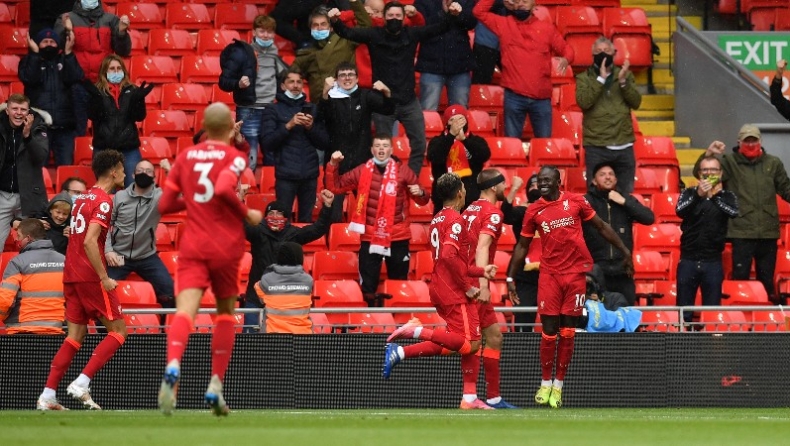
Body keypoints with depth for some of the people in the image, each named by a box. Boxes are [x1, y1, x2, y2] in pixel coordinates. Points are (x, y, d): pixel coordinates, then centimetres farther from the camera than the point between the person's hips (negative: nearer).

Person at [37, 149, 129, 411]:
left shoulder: (83, 198, 15)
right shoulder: (103, 201, -12)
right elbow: (90, 242, -21)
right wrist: (104, 278, -20)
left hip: (72, 276, 8)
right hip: (91, 277, -8)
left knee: (76, 335, 10)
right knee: (118, 330, -1)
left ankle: (47, 395, 2)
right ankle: (81, 384, -12)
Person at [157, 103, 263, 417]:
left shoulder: (185, 157, 11)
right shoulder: (234, 157, 0)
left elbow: (165, 205, 12)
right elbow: (224, 189, -20)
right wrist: (247, 214, -6)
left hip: (193, 248, 1)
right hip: (226, 246, -1)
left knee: (186, 309, -14)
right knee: (226, 311, 18)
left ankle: (173, 366, -44)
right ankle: (215, 386, 13)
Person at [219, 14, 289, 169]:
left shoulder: (274, 54, 11)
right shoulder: (242, 52, -6)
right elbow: (224, 82, -8)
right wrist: (238, 84, -27)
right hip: (249, 112, -6)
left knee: (273, 160, 12)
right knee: (248, 161, -8)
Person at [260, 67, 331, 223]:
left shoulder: (312, 109, 13)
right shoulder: (273, 110, 5)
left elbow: (324, 144, 10)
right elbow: (267, 143, -6)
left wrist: (311, 127, -7)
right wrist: (289, 125, -15)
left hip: (310, 174, 3)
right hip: (286, 175, -3)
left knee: (307, 220, 7)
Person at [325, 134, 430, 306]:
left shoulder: (403, 171, 2)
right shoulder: (362, 171, 4)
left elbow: (422, 201, 7)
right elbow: (335, 187, 8)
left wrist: (420, 193, -15)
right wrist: (333, 165, -5)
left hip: (397, 237, -1)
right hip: (370, 237, 1)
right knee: (368, 286, 4)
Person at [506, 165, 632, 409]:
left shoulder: (576, 201, 2)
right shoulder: (534, 211, 4)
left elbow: (601, 227, 11)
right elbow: (522, 246, 11)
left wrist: (624, 251, 8)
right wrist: (510, 278, 7)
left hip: (575, 272, 0)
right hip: (549, 274, 0)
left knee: (567, 332, 2)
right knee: (549, 330, -4)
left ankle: (559, 385, 10)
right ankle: (545, 384, 8)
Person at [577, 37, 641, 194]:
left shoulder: (625, 75, 13)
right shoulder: (584, 78, 6)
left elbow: (636, 103, 2)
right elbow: (583, 102, -12)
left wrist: (623, 81, -11)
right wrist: (601, 78, -15)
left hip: (623, 146, 2)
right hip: (596, 147, -2)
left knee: (626, 195, 7)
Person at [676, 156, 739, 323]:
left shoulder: (727, 196, 6)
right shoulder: (689, 193, 5)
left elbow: (734, 213, -14)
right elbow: (680, 211, -14)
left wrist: (715, 196, -22)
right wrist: (698, 195, -28)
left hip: (713, 262, 0)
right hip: (688, 260, 0)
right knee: (683, 312, 2)